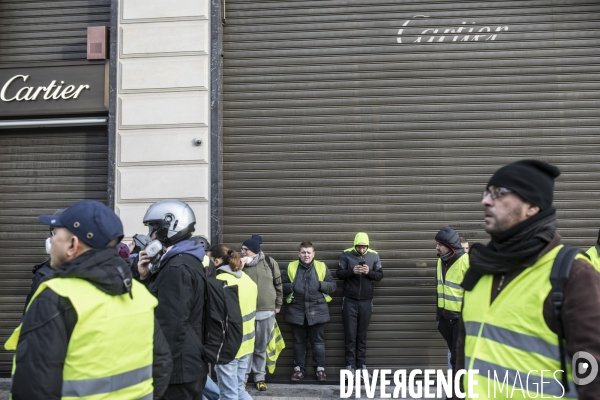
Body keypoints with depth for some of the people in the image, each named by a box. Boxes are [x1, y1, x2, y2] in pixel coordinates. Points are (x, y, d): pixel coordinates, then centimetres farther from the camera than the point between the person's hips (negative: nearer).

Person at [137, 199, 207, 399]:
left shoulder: (176, 268, -19)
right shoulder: (188, 261, 14)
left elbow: (170, 326, -24)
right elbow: (159, 303, 18)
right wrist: (146, 278, 5)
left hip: (178, 369, -10)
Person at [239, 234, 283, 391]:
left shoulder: (270, 262, -1)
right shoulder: (241, 263, 2)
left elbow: (278, 284, 7)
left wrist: (278, 304, 10)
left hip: (266, 311, 0)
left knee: (261, 347, 11)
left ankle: (260, 377, 23)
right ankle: (243, 376, 18)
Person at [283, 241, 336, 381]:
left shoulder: (322, 267, 2)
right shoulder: (291, 267, 3)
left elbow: (333, 285, 2)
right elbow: (282, 286, 5)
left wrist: (320, 285, -15)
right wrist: (291, 287, -14)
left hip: (317, 310, -1)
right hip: (297, 311, 1)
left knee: (318, 341, 7)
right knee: (299, 341, 11)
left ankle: (320, 368, 18)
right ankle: (299, 368, 22)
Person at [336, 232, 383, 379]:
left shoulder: (374, 255, 1)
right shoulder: (346, 254, -3)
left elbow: (380, 275, 2)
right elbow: (339, 273, -4)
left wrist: (370, 272, -18)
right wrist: (352, 271, -22)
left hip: (366, 301, 1)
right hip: (349, 301, -1)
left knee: (362, 335, 7)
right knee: (350, 334, 2)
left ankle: (362, 365, 13)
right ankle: (350, 365, 7)